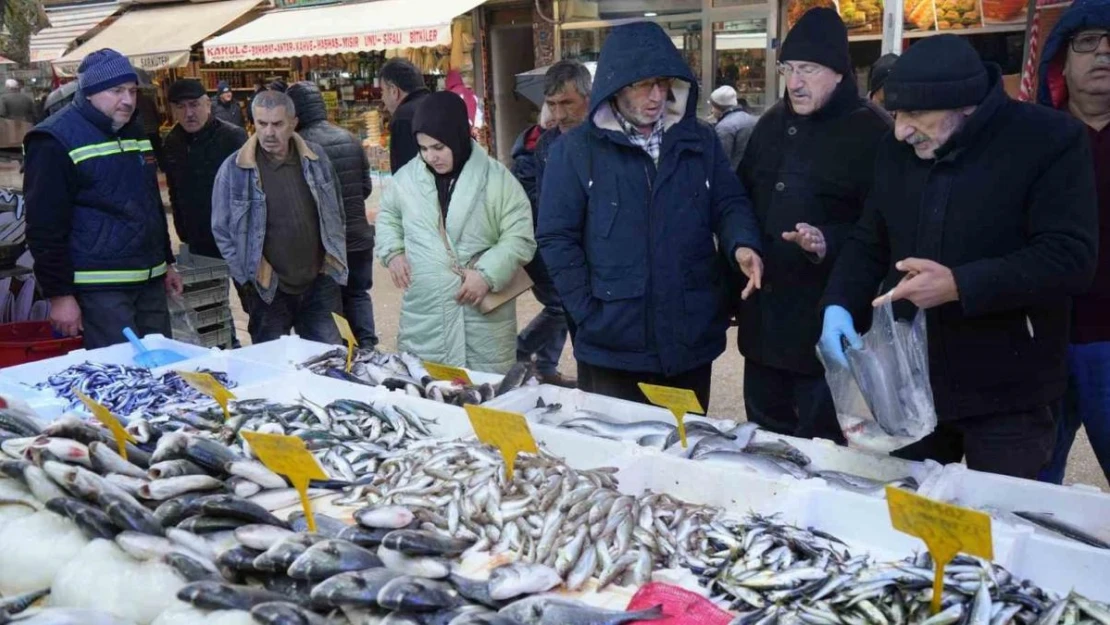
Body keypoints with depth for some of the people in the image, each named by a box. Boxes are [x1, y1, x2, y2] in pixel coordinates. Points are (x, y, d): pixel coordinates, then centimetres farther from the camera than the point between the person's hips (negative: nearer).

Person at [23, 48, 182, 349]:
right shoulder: (56, 142, -10)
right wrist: (59, 294, -15)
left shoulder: (135, 132, 14)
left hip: (149, 280, 8)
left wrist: (166, 263, 22)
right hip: (99, 286, -8)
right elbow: (45, 228, -13)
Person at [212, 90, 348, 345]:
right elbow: (222, 230, -2)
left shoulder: (316, 158, 2)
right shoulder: (234, 169, -8)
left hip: (318, 284, 3)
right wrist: (246, 277, -4)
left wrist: (333, 261, 10)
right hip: (268, 290, -2)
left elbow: (335, 212, 13)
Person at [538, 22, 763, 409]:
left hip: (691, 341, 3)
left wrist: (742, 244, -16)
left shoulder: (700, 140, 6)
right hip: (613, 346, -3)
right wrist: (589, 314, -10)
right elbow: (557, 238, -4)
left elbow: (729, 203, 8)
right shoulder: (576, 149, -3)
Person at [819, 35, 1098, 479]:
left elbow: (1071, 257, -19)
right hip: (907, 383, 5)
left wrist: (960, 286, -28)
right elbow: (869, 242, 10)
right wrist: (839, 305, -8)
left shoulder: (1050, 140, -13)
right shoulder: (896, 149, 4)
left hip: (1005, 395, -5)